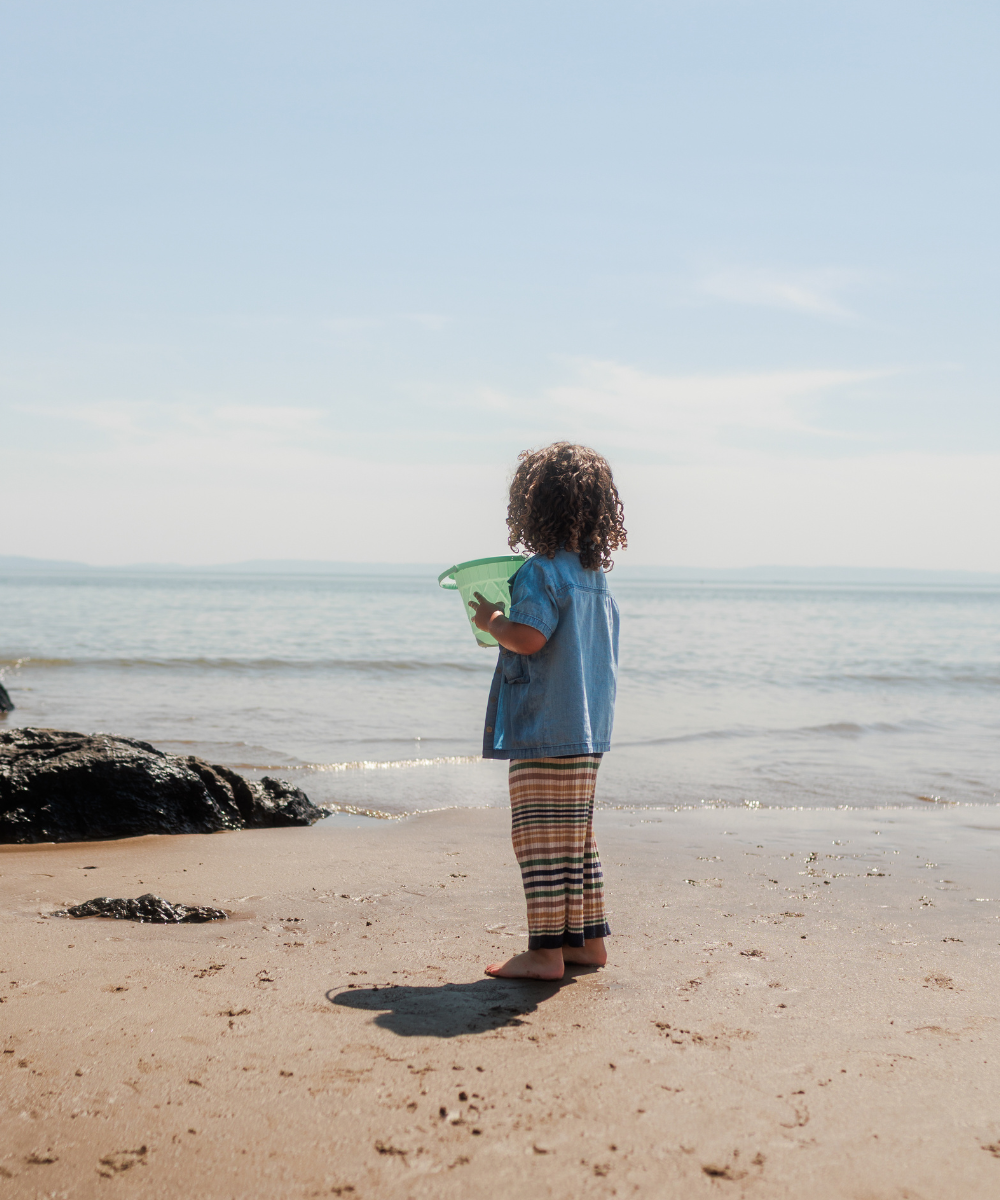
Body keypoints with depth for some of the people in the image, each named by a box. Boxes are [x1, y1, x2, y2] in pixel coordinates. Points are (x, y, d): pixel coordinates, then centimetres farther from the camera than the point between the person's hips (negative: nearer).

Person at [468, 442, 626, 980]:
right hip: (589, 729, 9)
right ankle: (588, 938, 22)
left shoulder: (540, 571, -14)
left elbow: (529, 637, -26)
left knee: (540, 835, -4)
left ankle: (545, 949, -1)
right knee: (576, 835, 16)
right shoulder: (597, 577, 13)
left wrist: (491, 620, -6)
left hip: (545, 730, -9)